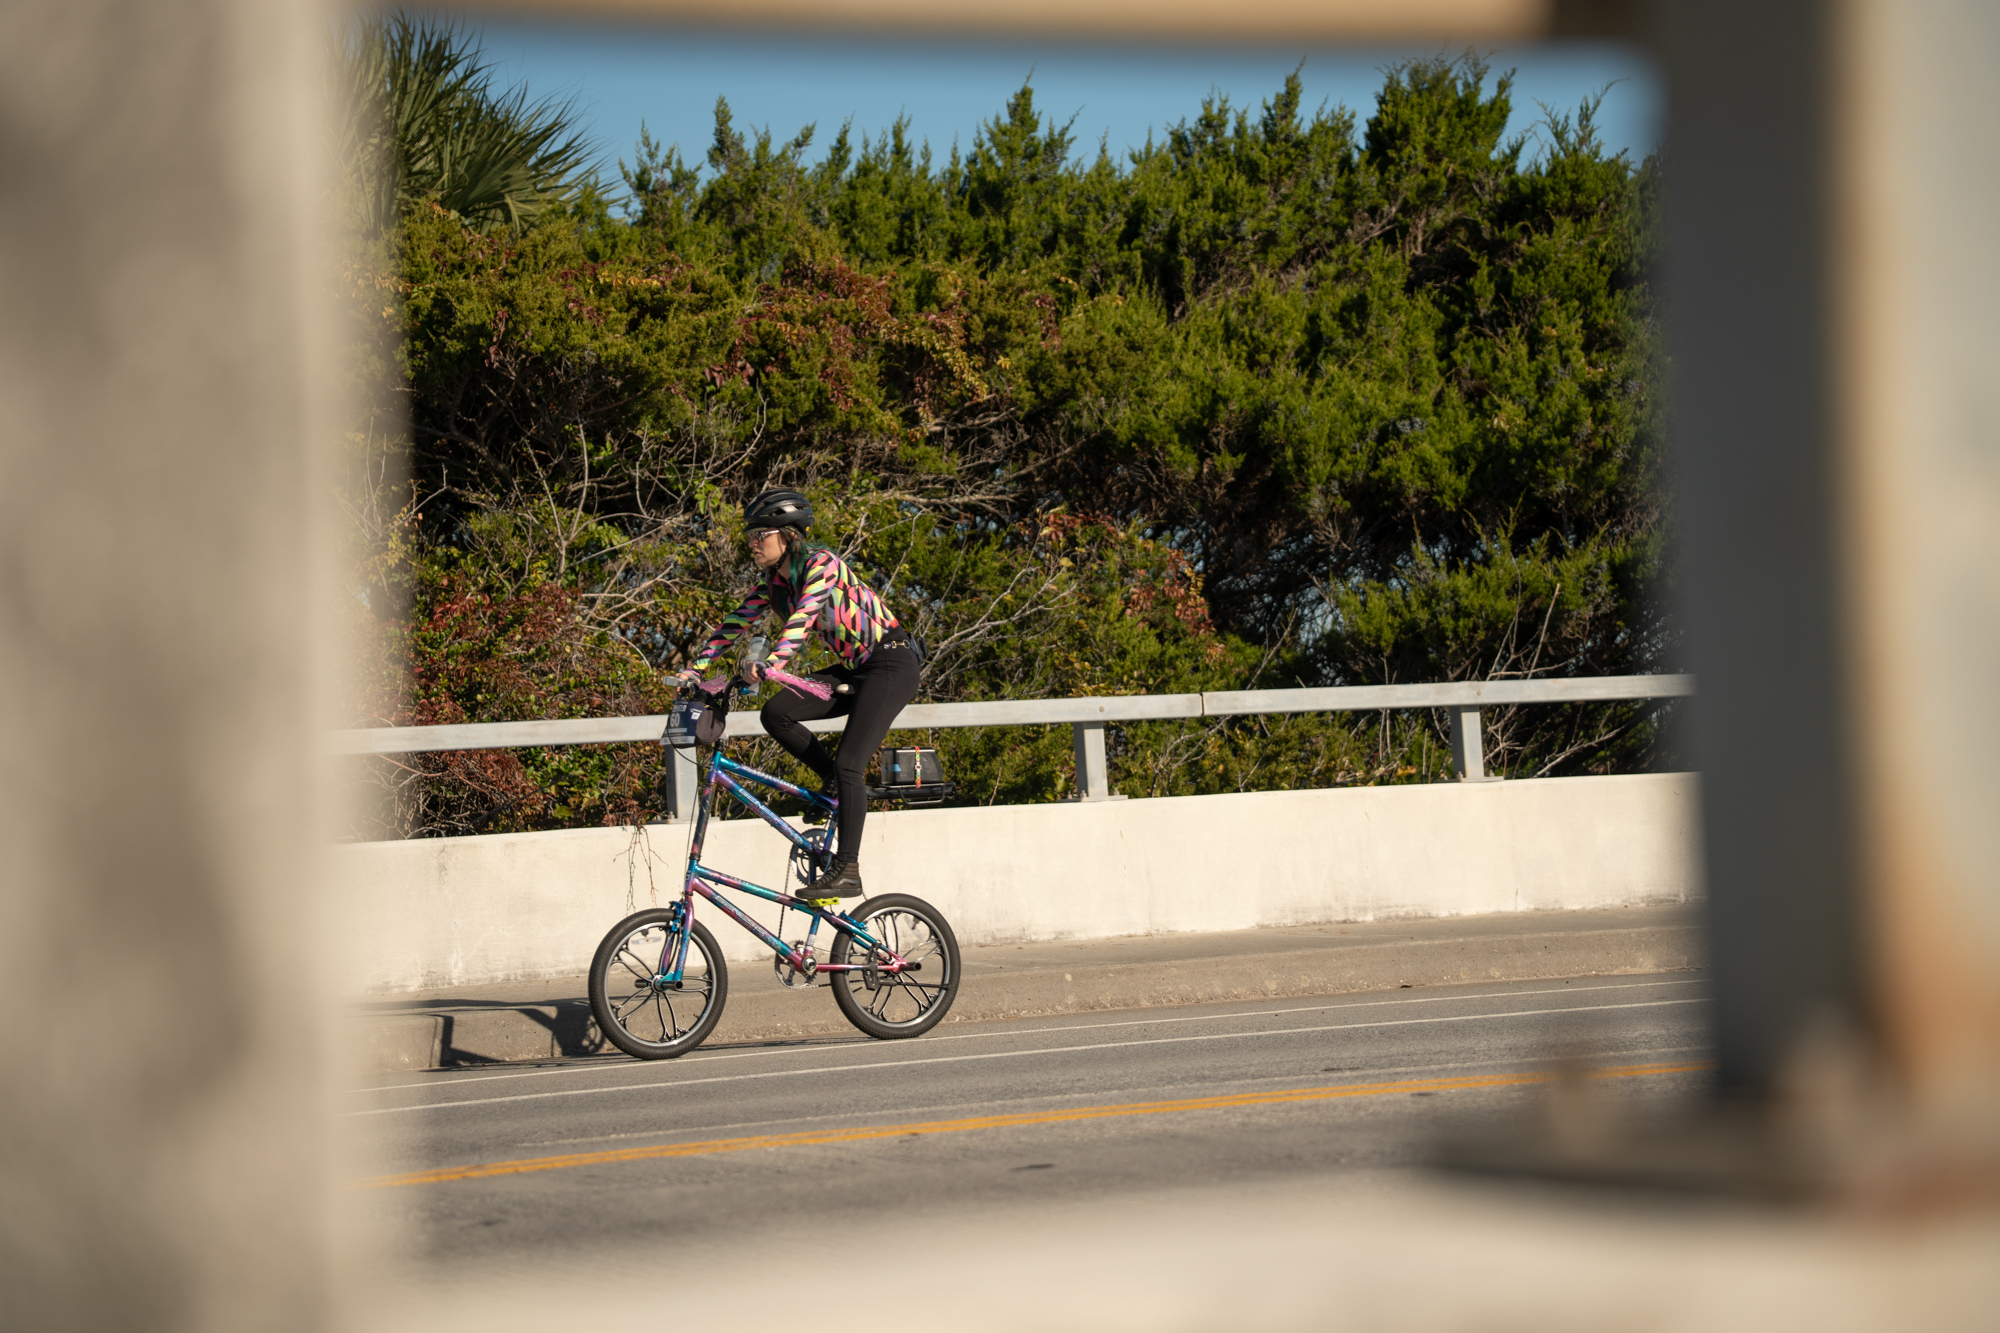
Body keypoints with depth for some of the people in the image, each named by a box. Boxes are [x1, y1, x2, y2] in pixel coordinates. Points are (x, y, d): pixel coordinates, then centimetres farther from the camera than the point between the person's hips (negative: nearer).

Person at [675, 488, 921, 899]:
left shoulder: (821, 564, -19)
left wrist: (769, 664, -50)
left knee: (849, 764, -20)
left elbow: (803, 618, -35)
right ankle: (837, 784, 7)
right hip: (854, 669, 8)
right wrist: (696, 667, -5)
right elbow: (738, 620, 6)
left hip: (891, 664, -8)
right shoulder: (777, 580, 5)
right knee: (777, 713, -12)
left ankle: (847, 871, -18)